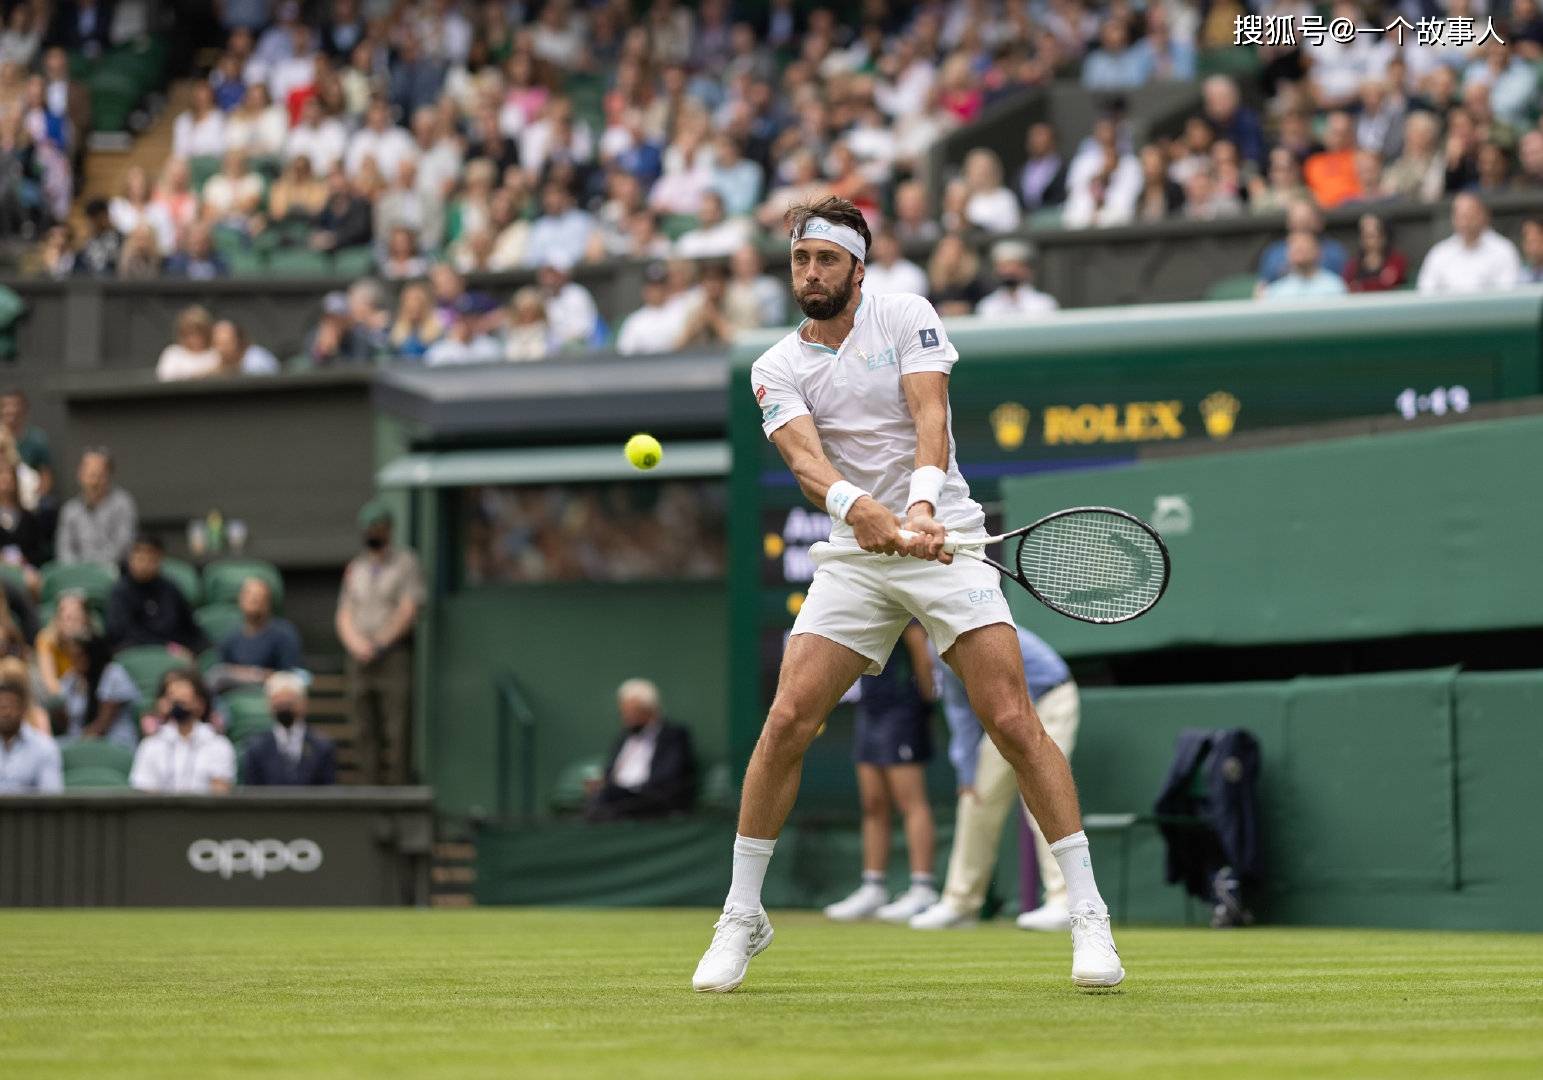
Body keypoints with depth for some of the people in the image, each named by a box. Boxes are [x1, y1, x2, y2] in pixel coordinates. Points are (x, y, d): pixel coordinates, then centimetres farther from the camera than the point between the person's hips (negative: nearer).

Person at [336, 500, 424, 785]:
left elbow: (408, 611, -5)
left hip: (395, 654, -5)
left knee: (397, 732, -11)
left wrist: (379, 644, -9)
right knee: (367, 732, 2)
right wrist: (357, 643, -5)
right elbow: (344, 615, 14)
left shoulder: (405, 563, 4)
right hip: (360, 660, 5)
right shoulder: (355, 568, 19)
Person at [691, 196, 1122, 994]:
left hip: (946, 542, -2)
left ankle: (1088, 913, -9)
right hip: (855, 559, 2)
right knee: (786, 723, -9)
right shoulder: (776, 369, 3)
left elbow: (931, 419, -14)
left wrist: (920, 508, -33)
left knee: (1014, 721, -12)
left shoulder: (906, 317, 0)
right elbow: (804, 459, -14)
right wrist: (857, 507, -36)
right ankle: (742, 915, 5)